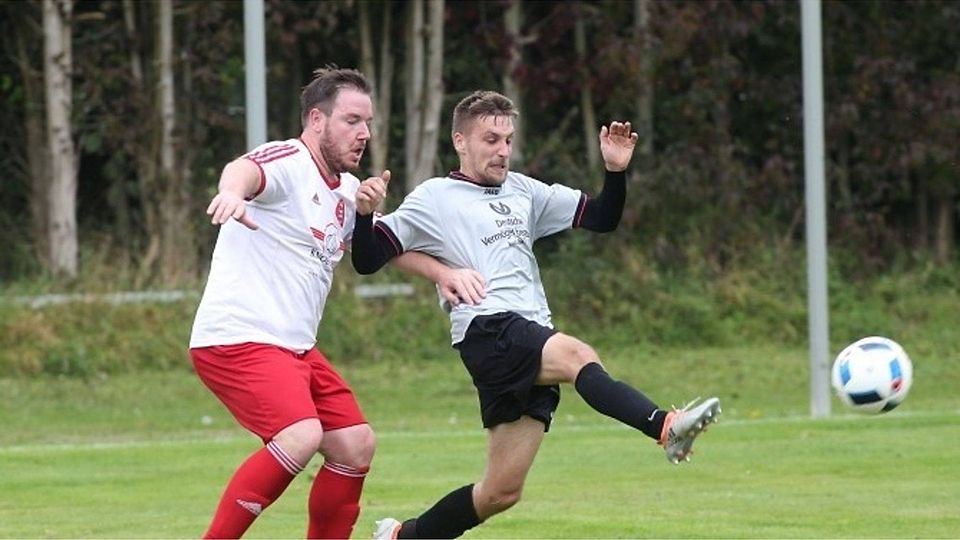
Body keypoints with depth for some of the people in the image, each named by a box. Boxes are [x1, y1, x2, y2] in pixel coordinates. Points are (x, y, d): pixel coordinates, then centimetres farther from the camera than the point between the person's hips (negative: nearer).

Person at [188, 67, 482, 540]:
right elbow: (245, 169, -35)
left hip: (296, 349, 10)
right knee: (302, 435, -28)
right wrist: (232, 192, -60)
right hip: (239, 339, -10)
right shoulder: (288, 162, -12)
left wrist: (442, 272, 9)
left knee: (355, 445, 9)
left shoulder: (348, 192, 15)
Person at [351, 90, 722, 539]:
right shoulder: (434, 199, 6)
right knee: (578, 356, -36)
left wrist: (616, 170, 6)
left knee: (502, 491, 4)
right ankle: (665, 427, -59)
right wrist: (365, 213, -17)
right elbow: (367, 261, 2)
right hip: (488, 330, -7)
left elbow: (601, 218, 23)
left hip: (534, 342, 7)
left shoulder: (522, 191, 22)